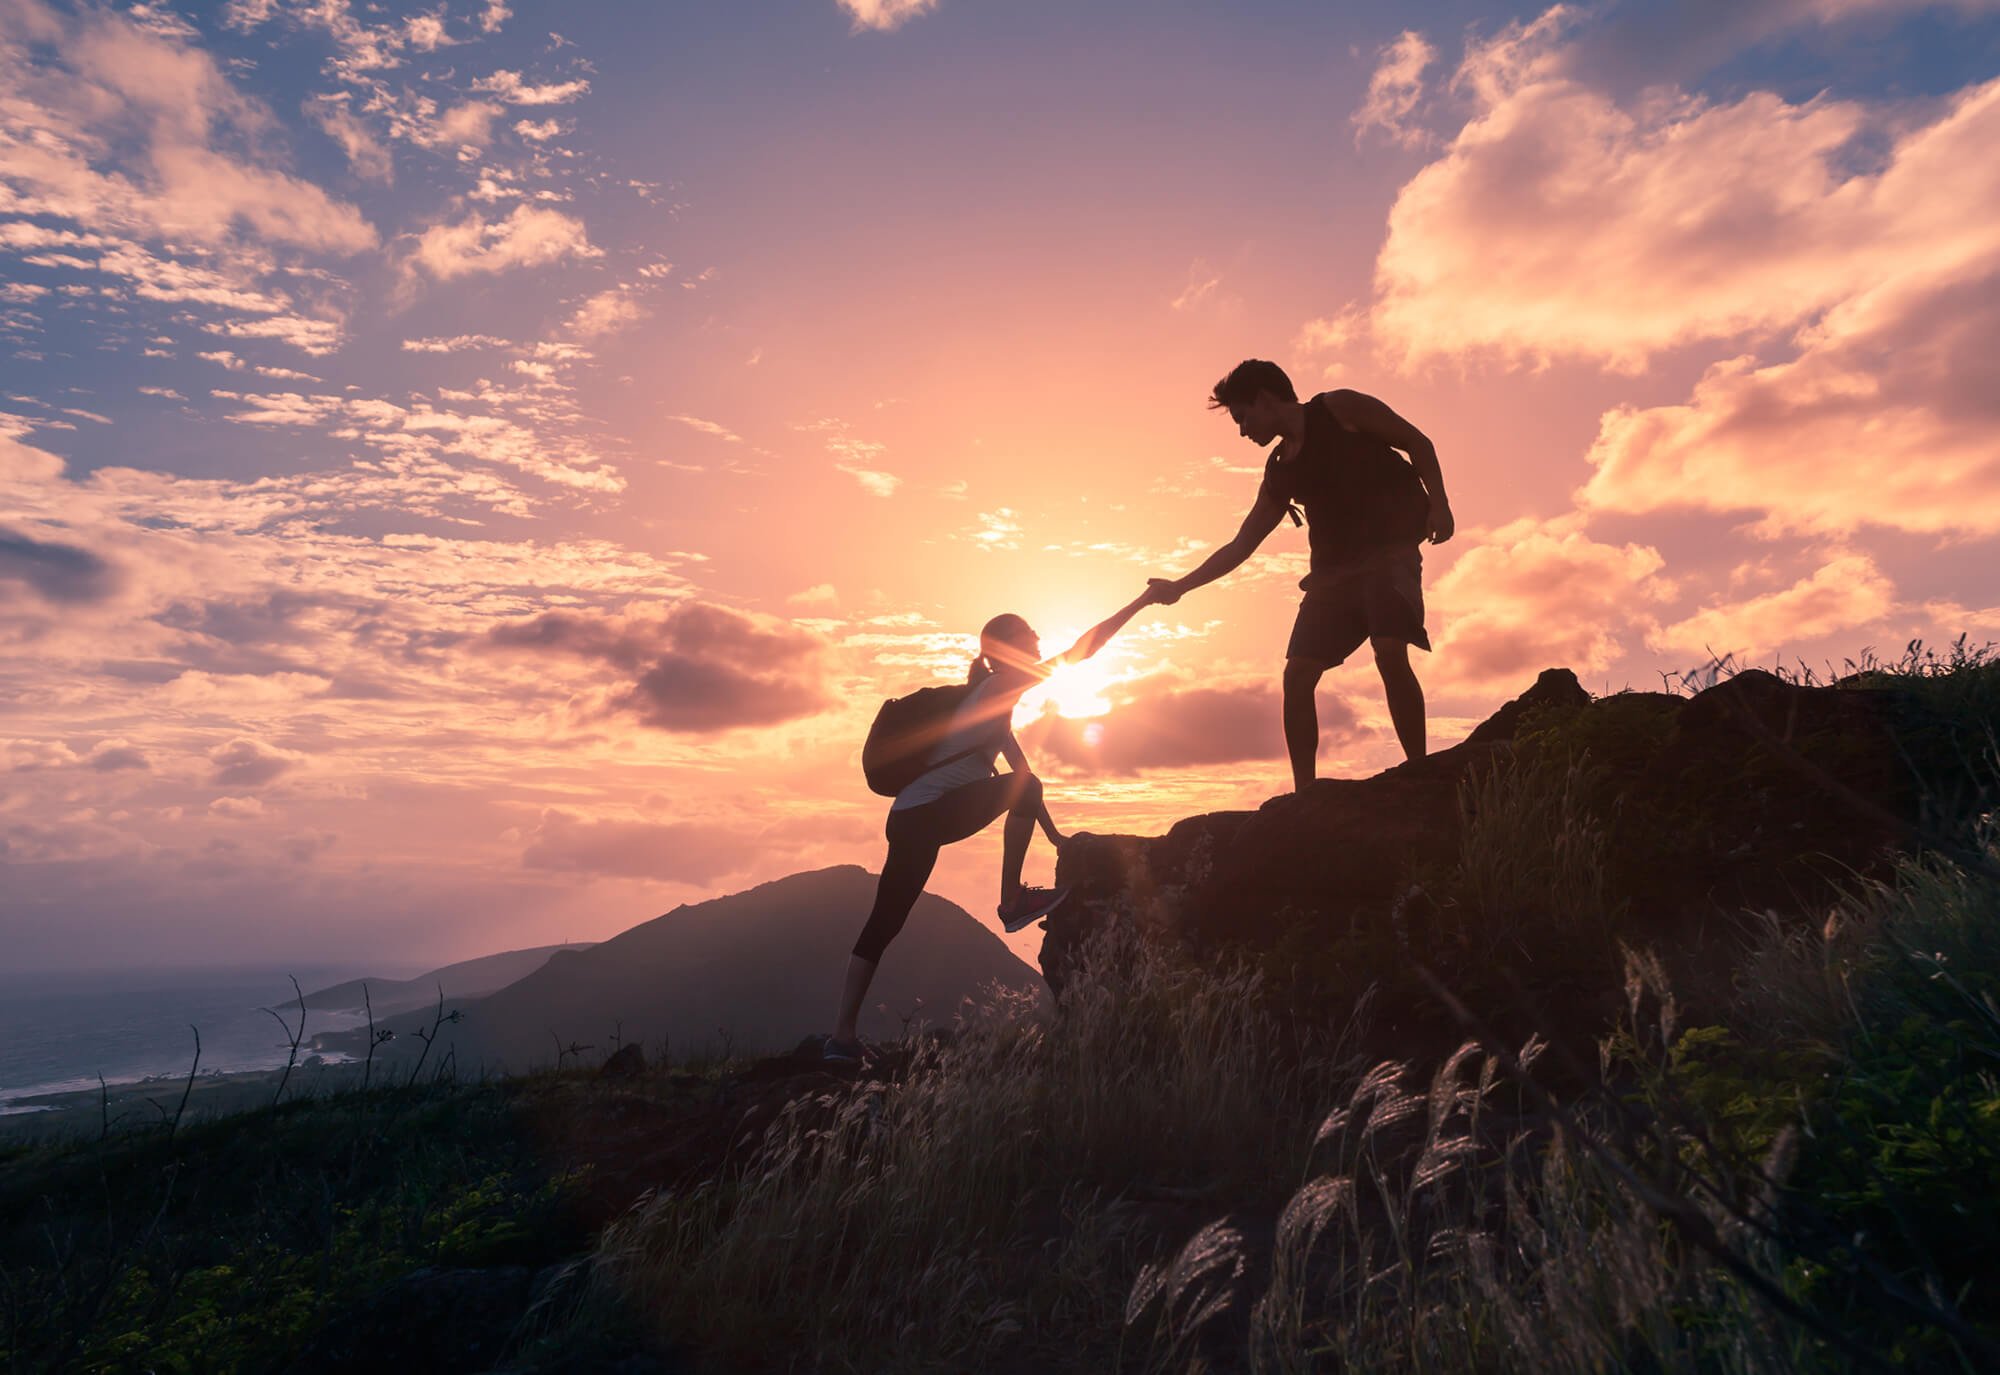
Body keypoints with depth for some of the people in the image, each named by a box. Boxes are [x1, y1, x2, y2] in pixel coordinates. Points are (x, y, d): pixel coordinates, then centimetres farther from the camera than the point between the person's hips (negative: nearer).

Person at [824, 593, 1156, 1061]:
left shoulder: (993, 698, 26)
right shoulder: (1003, 685, -2)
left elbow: (1023, 773, 30)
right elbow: (1080, 651, -6)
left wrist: (1054, 834, 31)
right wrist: (1142, 602, -1)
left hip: (910, 818, 9)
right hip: (927, 815, -9)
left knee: (882, 924, 6)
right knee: (1021, 787, -6)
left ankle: (842, 1035, 7)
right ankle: (1012, 902, -3)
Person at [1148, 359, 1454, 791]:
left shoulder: (1338, 408, 3)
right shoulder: (1279, 472, 16)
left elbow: (1417, 442, 3)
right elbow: (1240, 546, 18)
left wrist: (1438, 504, -11)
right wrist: (1180, 586, 11)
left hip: (1391, 550, -6)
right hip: (1333, 568, 6)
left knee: (1390, 653, -26)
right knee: (1297, 674, -5)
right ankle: (1305, 794, 0)